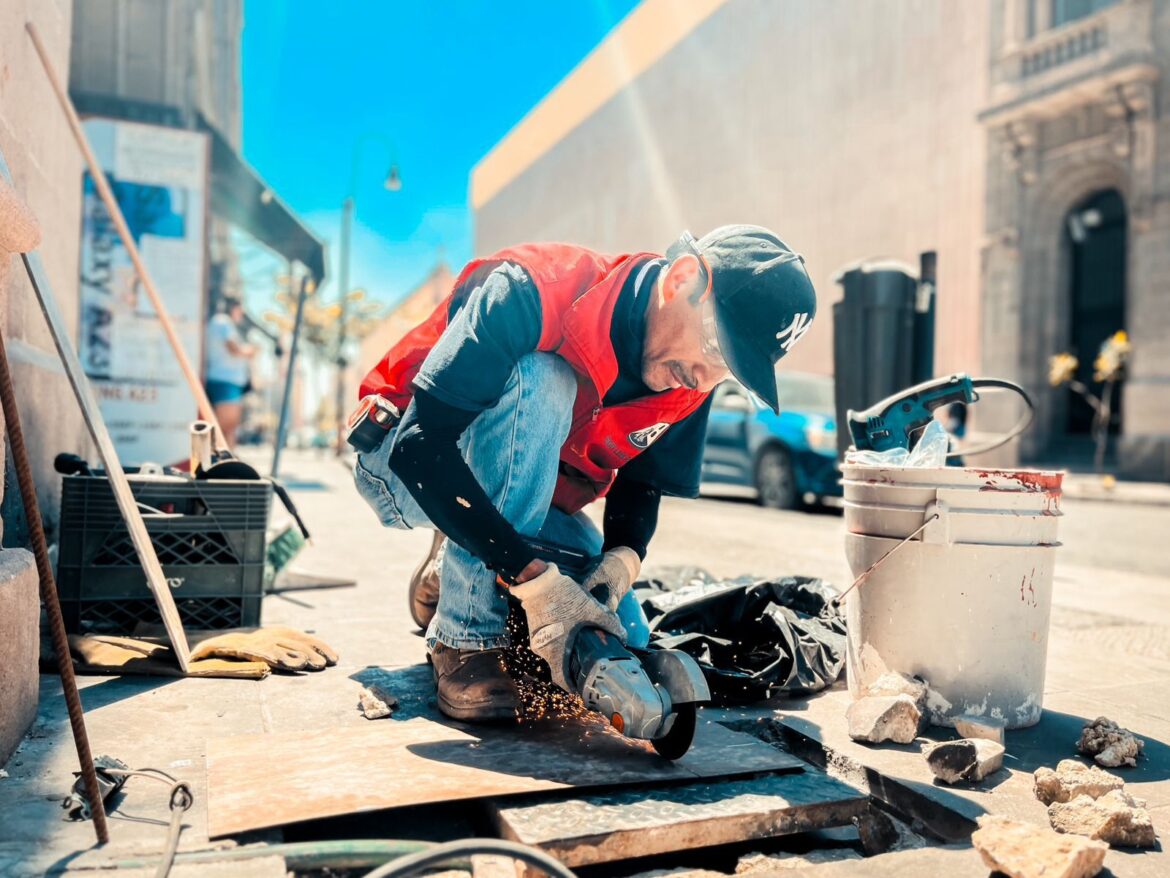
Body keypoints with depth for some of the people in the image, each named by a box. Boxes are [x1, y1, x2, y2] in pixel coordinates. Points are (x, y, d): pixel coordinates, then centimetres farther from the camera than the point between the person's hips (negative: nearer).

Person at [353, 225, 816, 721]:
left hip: (526, 499, 6)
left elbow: (640, 485, 0)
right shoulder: (533, 293, -32)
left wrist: (623, 557, -23)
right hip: (406, 467, -5)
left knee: (623, 643, -11)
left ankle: (449, 574, 14)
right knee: (540, 384, -34)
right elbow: (420, 449, -37)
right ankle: (466, 642, -24)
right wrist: (533, 577, -41)